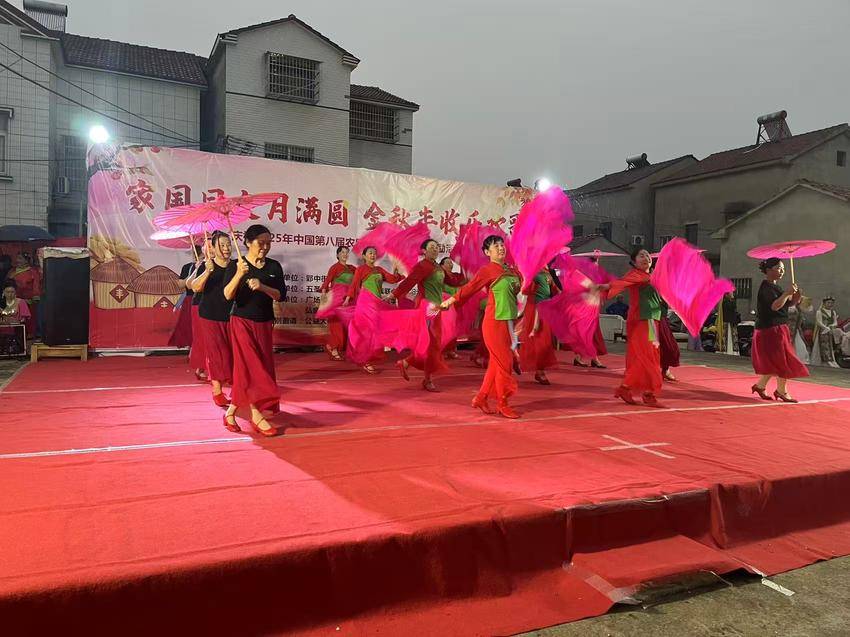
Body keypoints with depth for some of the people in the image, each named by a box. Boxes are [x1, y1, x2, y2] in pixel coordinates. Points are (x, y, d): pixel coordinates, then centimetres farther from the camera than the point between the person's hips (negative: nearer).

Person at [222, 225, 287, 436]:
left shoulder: (274, 267, 4)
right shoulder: (235, 266, -5)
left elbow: (281, 296, -4)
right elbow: (228, 295, -16)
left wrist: (262, 287, -20)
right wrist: (239, 274, -30)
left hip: (264, 324, 4)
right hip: (242, 323, -4)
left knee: (251, 368, 6)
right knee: (252, 367, -9)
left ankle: (232, 412, 18)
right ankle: (257, 415, -5)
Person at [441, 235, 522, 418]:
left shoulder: (512, 271, 11)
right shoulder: (487, 271, -8)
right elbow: (469, 288, -3)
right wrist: (451, 301, 0)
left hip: (507, 322, 7)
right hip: (494, 322, -7)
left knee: (496, 363, 10)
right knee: (504, 363, -3)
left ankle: (481, 398, 21)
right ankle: (502, 404, 9)